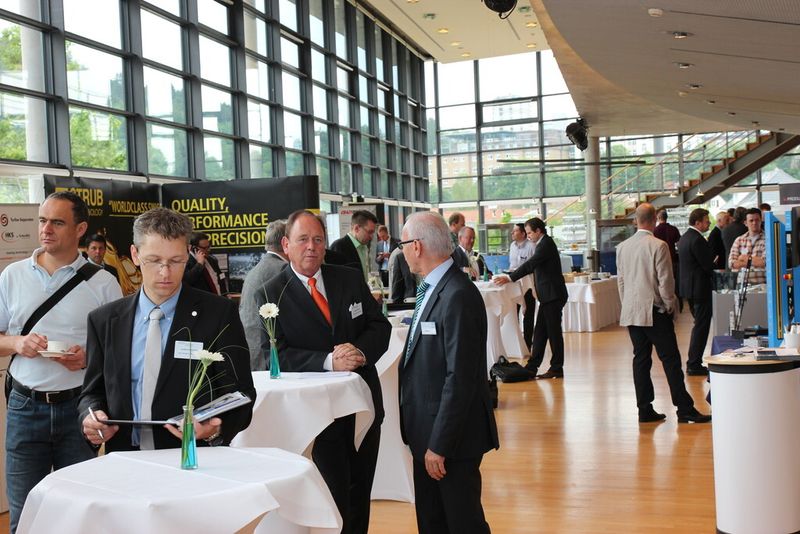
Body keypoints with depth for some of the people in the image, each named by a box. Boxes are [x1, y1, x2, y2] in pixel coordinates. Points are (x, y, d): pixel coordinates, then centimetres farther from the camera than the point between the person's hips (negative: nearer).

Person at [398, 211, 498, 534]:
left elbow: (460, 379, -23)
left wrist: (440, 445, -20)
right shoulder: (432, 289, 10)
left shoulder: (458, 296, -21)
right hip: (427, 433, 9)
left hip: (450, 435, -9)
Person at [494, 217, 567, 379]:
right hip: (548, 296, 10)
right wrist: (510, 277, 8)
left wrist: (510, 278, -22)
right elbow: (533, 266, 17)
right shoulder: (544, 243, 16)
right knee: (540, 332, 10)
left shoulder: (546, 244, -14)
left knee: (554, 331, -3)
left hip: (553, 295, -10)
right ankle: (532, 367, 14)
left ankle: (557, 369, 5)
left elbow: (530, 264, -23)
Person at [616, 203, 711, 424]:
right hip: (655, 311, -6)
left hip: (631, 312, 6)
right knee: (670, 359, -2)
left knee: (641, 359, 8)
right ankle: (684, 409, 0)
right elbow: (665, 281, -11)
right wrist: (670, 306, 1)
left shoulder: (622, 247, 6)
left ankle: (645, 410, 10)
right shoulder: (658, 246, -12)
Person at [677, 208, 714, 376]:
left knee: (699, 325, 18)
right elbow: (708, 264, -18)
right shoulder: (697, 239, -19)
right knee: (701, 326, -4)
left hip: (689, 286, 10)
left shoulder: (684, 238, 13)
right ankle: (694, 365, -1)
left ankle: (694, 363, 22)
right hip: (700, 287, -10)